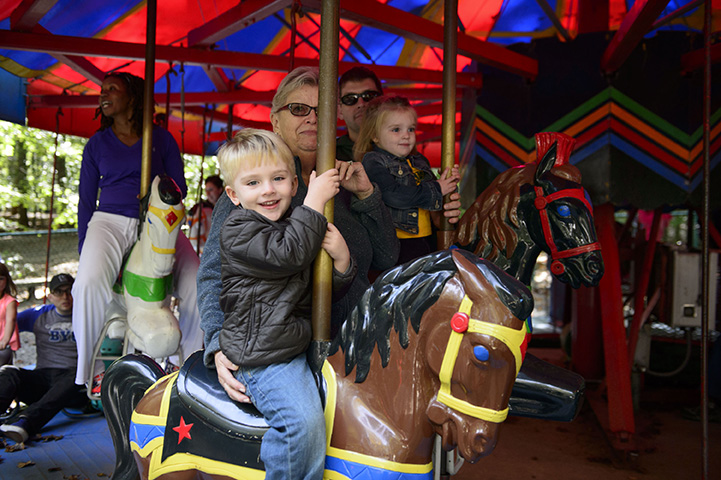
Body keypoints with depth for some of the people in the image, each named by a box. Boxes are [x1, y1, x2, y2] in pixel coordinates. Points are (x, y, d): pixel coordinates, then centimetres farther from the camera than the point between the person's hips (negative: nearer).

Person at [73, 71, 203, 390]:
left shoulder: (162, 139, 10)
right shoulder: (97, 144, 13)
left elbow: (179, 185, 8)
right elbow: (86, 200, 13)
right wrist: (84, 251, 7)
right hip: (110, 221, 0)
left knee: (196, 285, -16)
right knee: (89, 281, -29)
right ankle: (95, 368, -15)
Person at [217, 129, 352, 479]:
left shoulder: (300, 226, 14)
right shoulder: (237, 230, -7)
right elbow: (286, 255, -24)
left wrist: (341, 260, -5)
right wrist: (315, 201, -17)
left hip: (302, 343, 8)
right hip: (263, 357, -8)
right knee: (304, 421, -27)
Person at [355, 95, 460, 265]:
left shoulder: (420, 161, 20)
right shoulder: (373, 162, -2)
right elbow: (393, 196, -17)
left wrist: (450, 183, 4)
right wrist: (436, 189, -8)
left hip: (427, 238, 7)